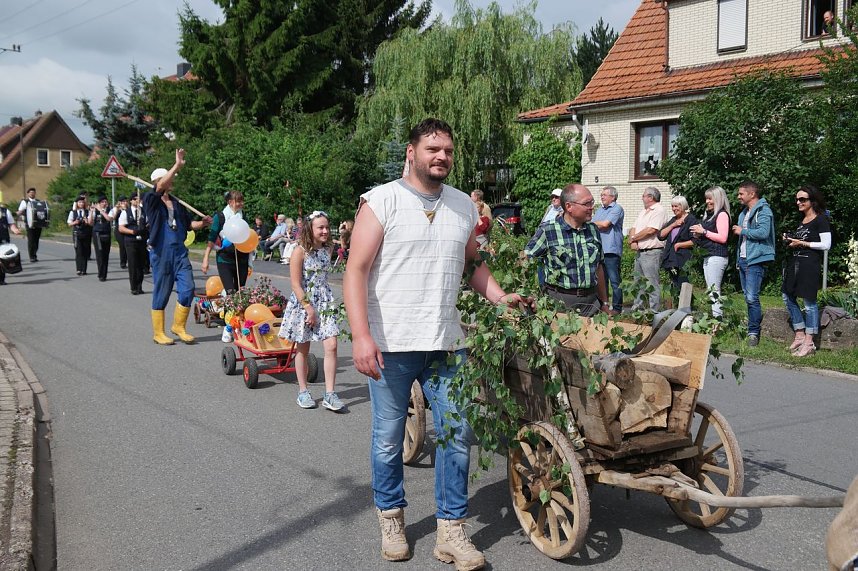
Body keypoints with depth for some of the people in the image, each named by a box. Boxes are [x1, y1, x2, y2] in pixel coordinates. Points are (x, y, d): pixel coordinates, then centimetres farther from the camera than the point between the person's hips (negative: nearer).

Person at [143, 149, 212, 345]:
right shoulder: (151, 200, -5)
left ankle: (179, 326, 17)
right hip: (160, 252, -5)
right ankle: (158, 333, 15)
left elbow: (188, 224, 21)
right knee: (161, 293, 2)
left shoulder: (177, 203, 15)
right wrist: (177, 165, -26)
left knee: (187, 289, -1)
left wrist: (202, 223, 0)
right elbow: (161, 186, -24)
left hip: (180, 251, 5)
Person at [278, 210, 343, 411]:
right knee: (303, 349, 7)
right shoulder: (300, 251, -11)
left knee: (331, 346, -7)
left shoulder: (327, 250, 6)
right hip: (302, 303, -4)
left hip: (324, 302, 5)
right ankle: (303, 392, 20)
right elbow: (296, 285, -13)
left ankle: (330, 394, -3)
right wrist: (309, 308, -15)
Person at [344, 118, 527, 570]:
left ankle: (451, 530, 19)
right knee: (388, 439, 8)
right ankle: (391, 517, 30)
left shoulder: (463, 206, 11)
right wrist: (361, 336, -18)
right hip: (391, 345, -4)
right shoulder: (382, 201, -5)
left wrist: (501, 298, 4)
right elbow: (356, 271, -9)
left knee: (457, 434, 6)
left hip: (446, 344, 4)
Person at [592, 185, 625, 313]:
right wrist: (599, 226, -3)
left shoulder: (617, 209, -4)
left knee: (615, 281, -5)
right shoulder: (600, 210, 21)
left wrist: (594, 223, 2)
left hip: (611, 250, -8)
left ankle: (617, 308, -1)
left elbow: (605, 224, -14)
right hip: (599, 249, 8)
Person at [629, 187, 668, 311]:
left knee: (652, 284, -8)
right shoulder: (644, 212, 20)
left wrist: (633, 238, -7)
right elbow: (633, 229, 16)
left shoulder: (659, 211, -9)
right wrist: (632, 241, -5)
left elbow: (650, 230, -20)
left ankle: (653, 311, -6)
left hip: (651, 252, -9)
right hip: (639, 252, 9)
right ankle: (637, 307, 23)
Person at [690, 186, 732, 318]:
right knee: (710, 290, 8)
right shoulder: (709, 214, 18)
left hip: (717, 256, -9)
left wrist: (704, 232, -13)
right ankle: (711, 316, 9)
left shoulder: (722, 214, -8)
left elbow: (722, 238, -15)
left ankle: (717, 317, -12)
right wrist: (698, 235, 8)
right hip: (707, 256, 10)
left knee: (714, 291, -12)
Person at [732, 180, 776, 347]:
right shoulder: (744, 213, 20)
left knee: (752, 298, -13)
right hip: (743, 259, 10)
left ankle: (754, 333, -9)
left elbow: (763, 232, -24)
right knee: (748, 298, 12)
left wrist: (742, 231, -10)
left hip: (756, 260, -9)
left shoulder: (763, 211, -9)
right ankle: (753, 329, 20)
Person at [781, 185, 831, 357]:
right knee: (788, 297, 9)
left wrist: (802, 243, -14)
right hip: (794, 263, 9)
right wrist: (790, 241, 9)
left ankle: (809, 342, 0)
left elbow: (826, 245, -12)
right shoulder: (802, 220, 17)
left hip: (810, 264, -9)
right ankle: (799, 336, 19)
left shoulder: (821, 219, -7)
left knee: (809, 301, -5)